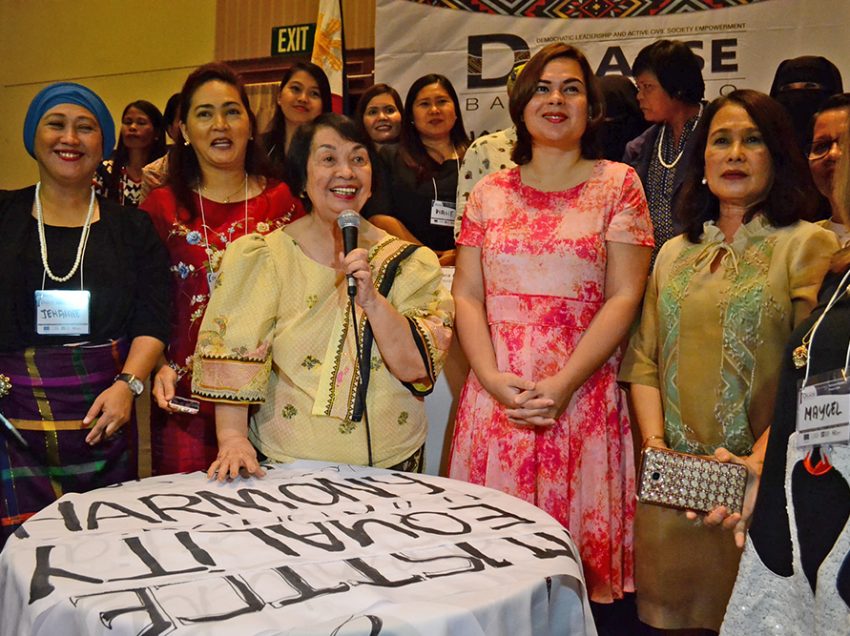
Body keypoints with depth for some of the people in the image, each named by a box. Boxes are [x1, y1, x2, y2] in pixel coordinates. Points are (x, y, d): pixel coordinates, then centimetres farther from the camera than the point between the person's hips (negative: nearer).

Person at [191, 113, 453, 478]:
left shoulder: (407, 263, 3)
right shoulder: (266, 258, 1)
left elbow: (416, 368, -5)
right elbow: (234, 357, -5)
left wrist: (372, 300, -19)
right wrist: (232, 439, -17)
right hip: (286, 464, -1)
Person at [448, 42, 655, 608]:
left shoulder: (618, 184, 3)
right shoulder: (491, 192, 11)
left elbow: (624, 297, -4)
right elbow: (467, 295, 6)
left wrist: (564, 383, -14)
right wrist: (493, 379, -9)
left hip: (582, 396, -2)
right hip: (495, 396, 2)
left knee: (576, 535, 4)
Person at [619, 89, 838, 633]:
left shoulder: (808, 246, -2)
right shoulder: (676, 253, 13)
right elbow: (644, 358, 9)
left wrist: (761, 461, -20)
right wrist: (654, 441, -5)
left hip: (761, 486, -4)